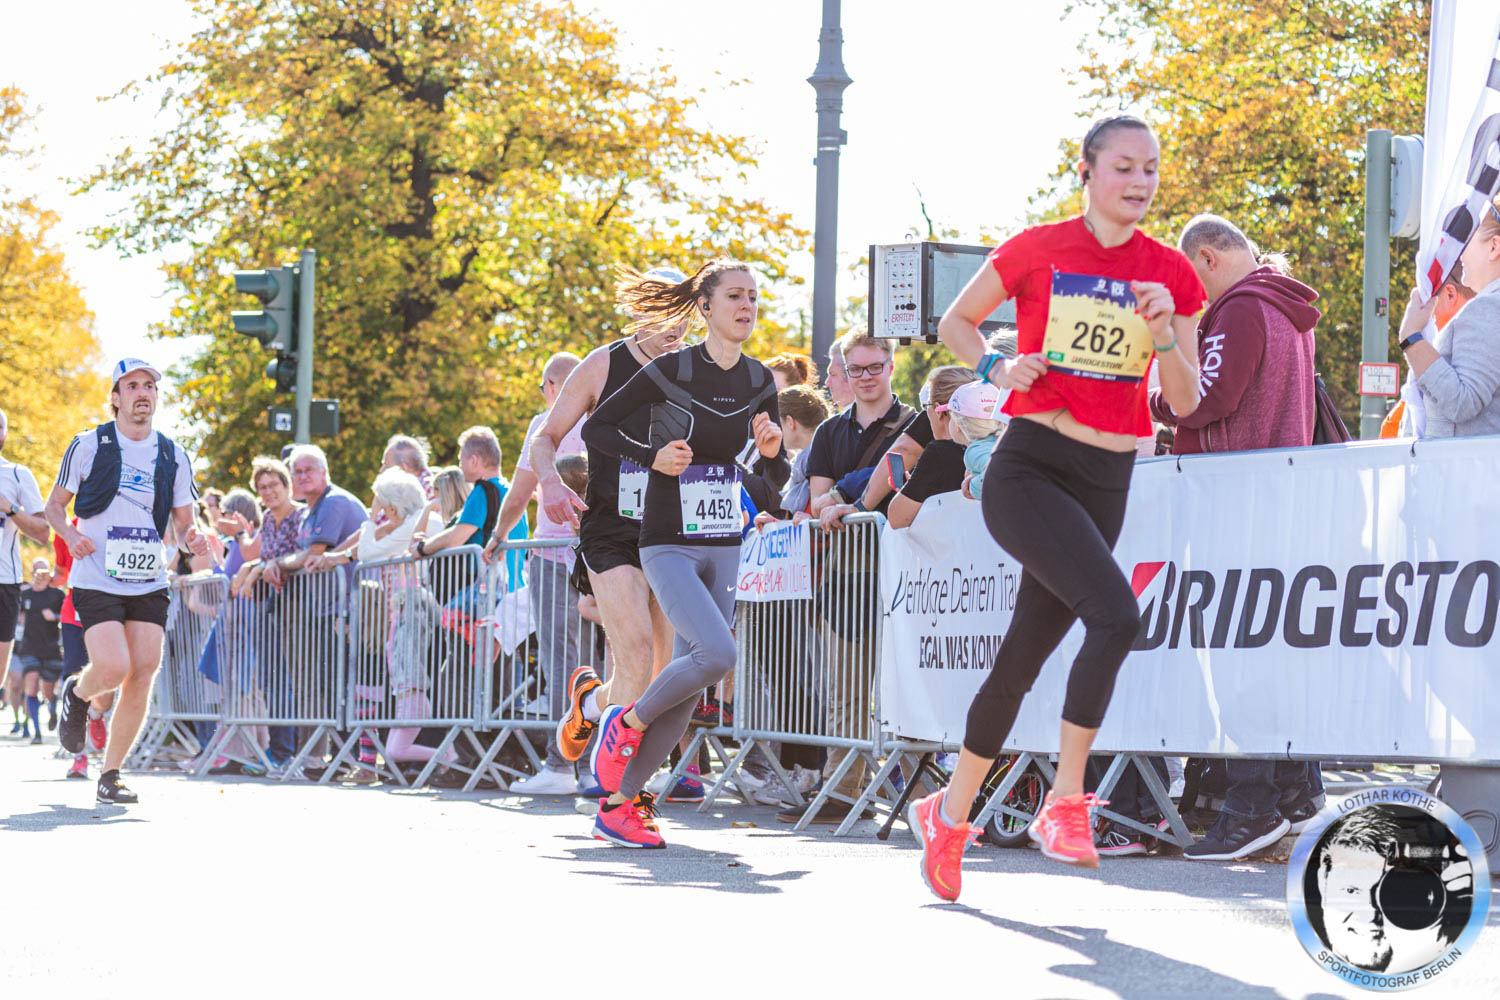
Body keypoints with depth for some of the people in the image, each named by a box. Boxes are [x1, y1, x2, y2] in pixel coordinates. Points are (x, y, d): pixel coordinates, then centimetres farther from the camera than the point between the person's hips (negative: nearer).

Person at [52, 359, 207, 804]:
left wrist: (193, 537, -10)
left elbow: (184, 524, 13)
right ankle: (76, 694, 18)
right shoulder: (89, 445, 1)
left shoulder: (174, 456, 9)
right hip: (96, 581, -3)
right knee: (112, 668, -19)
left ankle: (110, 775, 7)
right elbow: (54, 504, 8)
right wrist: (71, 536, -12)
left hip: (149, 584, 3)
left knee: (142, 676, -5)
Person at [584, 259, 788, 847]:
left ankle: (620, 803, 13)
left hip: (723, 548, 6)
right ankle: (626, 721, 2)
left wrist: (772, 452, -7)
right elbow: (595, 429, -2)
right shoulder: (670, 371, -9)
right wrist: (653, 456, -16)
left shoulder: (759, 382, 7)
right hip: (669, 547, -6)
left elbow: (777, 479, 14)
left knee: (691, 685, 4)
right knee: (716, 654, -25)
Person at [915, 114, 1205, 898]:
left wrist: (1165, 332, -14)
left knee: (1026, 653, 9)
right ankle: (1066, 802, -17)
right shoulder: (1036, 251, -2)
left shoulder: (1172, 274, 5)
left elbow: (1184, 402, 4)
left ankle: (950, 812, 24)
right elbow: (954, 322, 10)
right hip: (1028, 470, -4)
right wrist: (997, 369, -8)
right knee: (1116, 613, -25)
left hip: (1107, 482, 4)